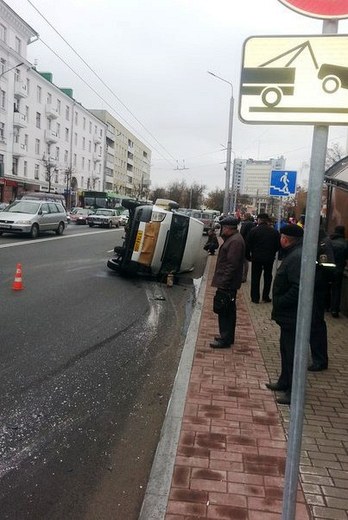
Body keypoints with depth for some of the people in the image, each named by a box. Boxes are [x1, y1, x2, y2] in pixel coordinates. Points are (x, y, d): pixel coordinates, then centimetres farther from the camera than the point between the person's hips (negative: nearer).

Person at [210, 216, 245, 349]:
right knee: (228, 311, 17)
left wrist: (224, 282, -23)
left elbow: (232, 265, -24)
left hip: (227, 284, -11)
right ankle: (227, 337, 28)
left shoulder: (235, 241, -19)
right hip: (228, 283, 11)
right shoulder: (232, 239, 14)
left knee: (224, 311, -4)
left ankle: (225, 339, 3)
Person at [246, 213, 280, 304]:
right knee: (268, 277, 15)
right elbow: (278, 246, 3)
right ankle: (265, 297, 17)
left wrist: (248, 256, 4)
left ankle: (255, 297, 9)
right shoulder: (274, 232, -3)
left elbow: (248, 245, -8)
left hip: (256, 258, -2)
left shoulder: (253, 231, -10)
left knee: (255, 278, 7)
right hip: (269, 258, 2)